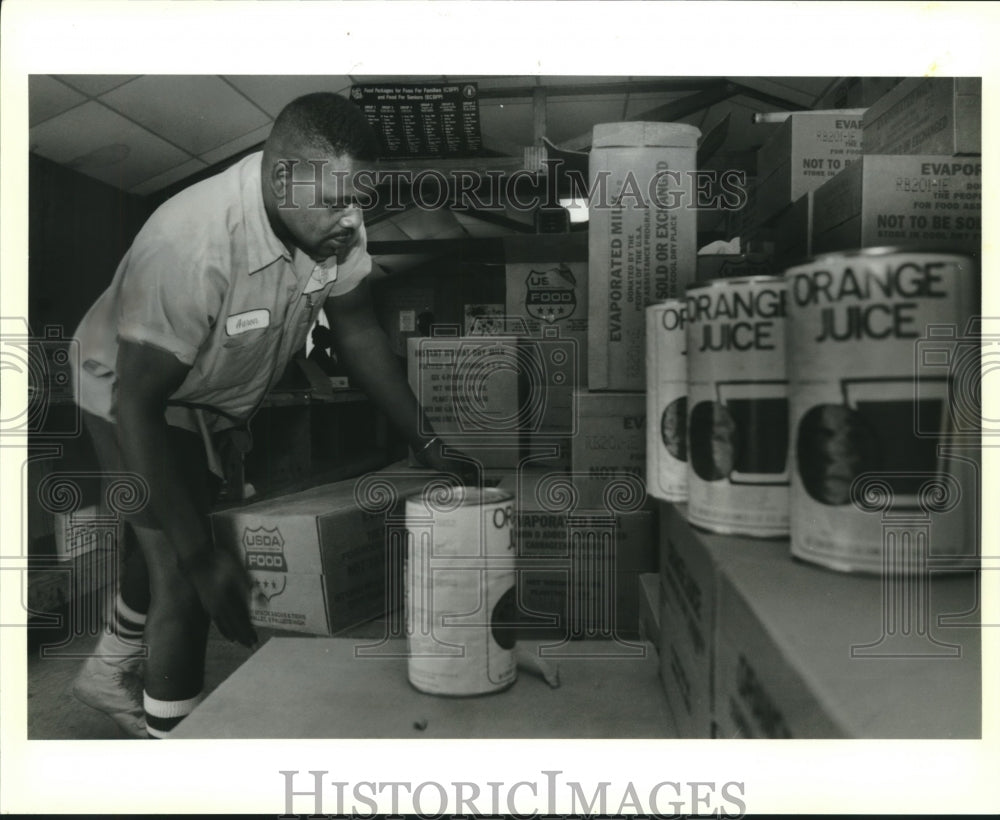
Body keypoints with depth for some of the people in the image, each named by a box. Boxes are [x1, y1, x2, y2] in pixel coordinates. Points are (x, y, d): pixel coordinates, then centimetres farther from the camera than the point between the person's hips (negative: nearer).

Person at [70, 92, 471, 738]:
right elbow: (137, 402, -37)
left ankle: (110, 675, 50)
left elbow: (358, 332, -8)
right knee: (182, 575, -11)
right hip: (132, 392, -7)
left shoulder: (334, 224, -21)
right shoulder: (192, 245, -40)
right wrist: (201, 559, -38)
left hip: (217, 400, 7)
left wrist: (428, 443, -10)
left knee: (167, 543, 23)